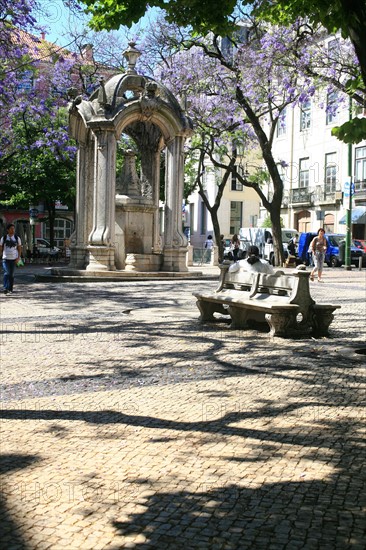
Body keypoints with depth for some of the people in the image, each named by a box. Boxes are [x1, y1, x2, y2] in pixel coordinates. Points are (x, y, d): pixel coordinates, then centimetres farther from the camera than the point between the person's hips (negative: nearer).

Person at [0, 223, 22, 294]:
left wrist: (18, 257, -3)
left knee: (11, 274, 4)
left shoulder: (17, 238, 6)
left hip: (14, 259, 1)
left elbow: (19, 249, 8)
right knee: (6, 273, -16)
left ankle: (10, 289, 14)